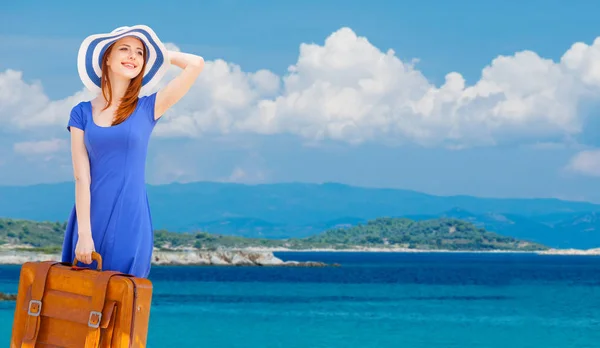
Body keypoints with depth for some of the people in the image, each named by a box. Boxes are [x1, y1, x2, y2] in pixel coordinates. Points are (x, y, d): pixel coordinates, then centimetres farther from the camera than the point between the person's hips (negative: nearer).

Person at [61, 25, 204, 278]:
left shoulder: (147, 108, 3)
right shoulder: (82, 113, 4)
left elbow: (196, 64, -5)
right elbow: (81, 177, -3)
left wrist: (156, 53, 8)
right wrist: (84, 233, -11)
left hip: (130, 219, 0)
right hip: (90, 218, 1)